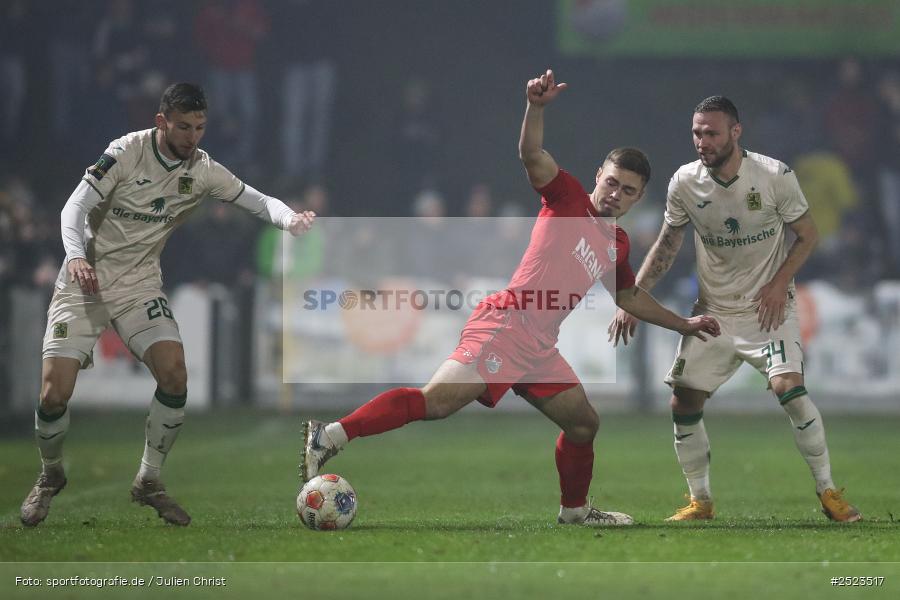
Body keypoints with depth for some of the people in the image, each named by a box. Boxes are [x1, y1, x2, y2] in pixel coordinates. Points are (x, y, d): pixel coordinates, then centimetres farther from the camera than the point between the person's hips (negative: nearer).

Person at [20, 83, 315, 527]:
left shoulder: (202, 170, -2)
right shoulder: (128, 151, -14)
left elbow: (258, 202, -2)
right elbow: (75, 207, -16)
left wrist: (290, 219, -24)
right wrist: (76, 256, -35)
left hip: (139, 285, 3)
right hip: (86, 279, -3)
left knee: (174, 375, -18)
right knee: (54, 394, -13)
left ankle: (148, 482, 1)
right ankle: (51, 476, 17)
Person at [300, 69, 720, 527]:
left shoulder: (617, 245, 22)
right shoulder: (568, 198, 2)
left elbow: (630, 297, 39)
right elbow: (532, 154, -14)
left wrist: (682, 325, 41)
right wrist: (536, 107, -32)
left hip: (539, 350, 8)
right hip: (506, 326, -8)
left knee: (583, 424, 15)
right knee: (438, 400, -23)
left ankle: (575, 510, 34)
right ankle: (332, 435, -28)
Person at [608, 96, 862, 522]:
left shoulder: (775, 176, -14)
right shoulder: (684, 182, -6)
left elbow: (807, 235, -2)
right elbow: (667, 243, 8)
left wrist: (780, 282, -16)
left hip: (768, 306, -4)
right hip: (713, 310, 4)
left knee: (789, 387, -23)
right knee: (683, 403, -3)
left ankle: (828, 493, -9)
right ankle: (700, 501, 15)